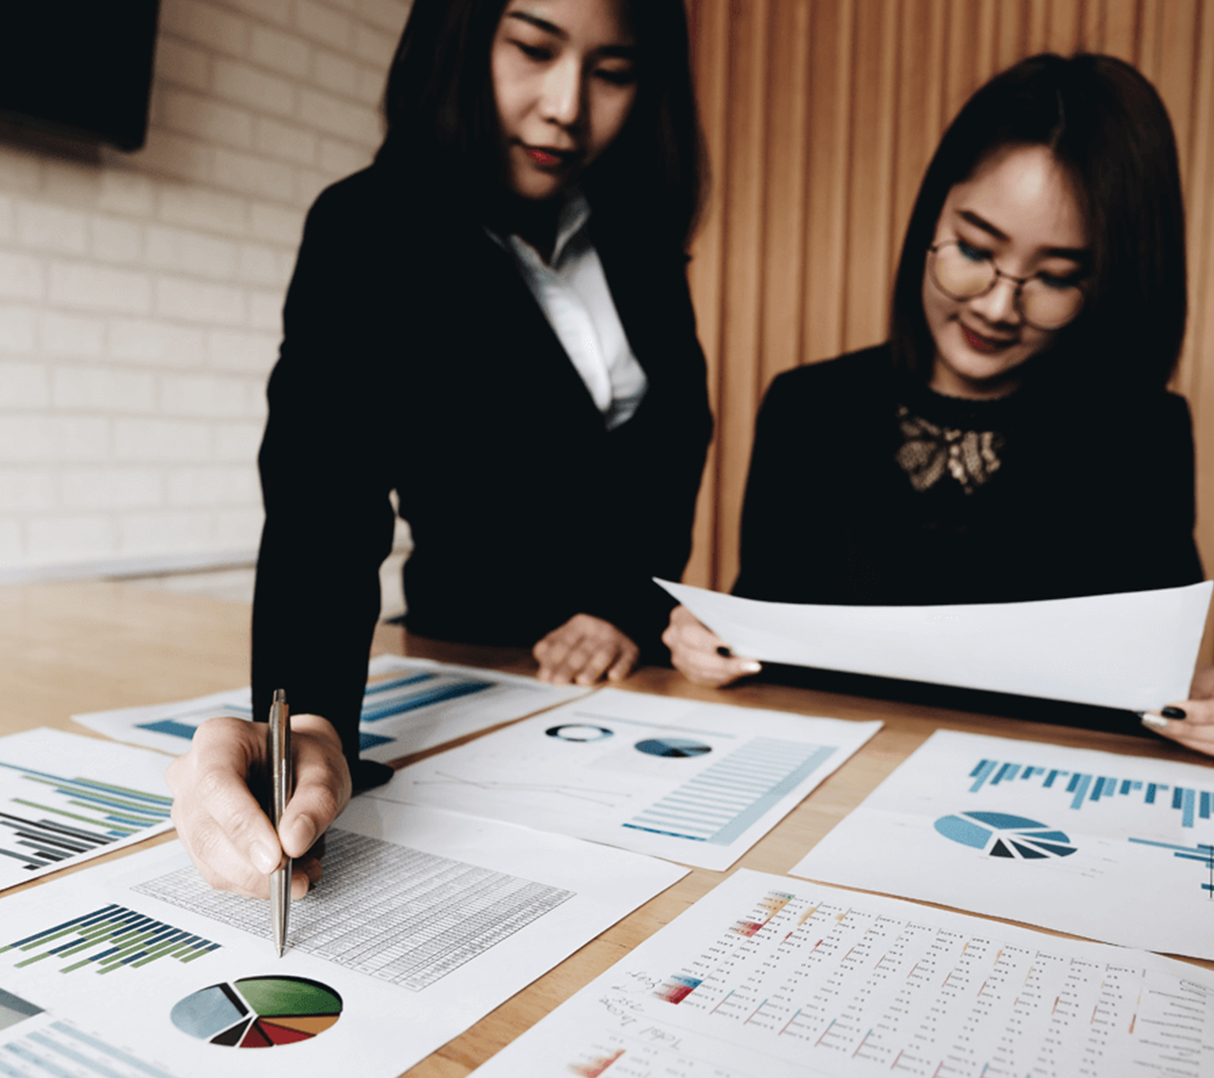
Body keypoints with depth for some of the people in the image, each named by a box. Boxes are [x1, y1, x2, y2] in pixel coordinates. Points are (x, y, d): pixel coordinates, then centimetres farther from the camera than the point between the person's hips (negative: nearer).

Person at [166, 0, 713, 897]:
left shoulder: (638, 223, -6)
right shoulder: (368, 233, -19)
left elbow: (680, 428, 2)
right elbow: (325, 505, -32)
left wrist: (636, 605, -11)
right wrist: (310, 721, -50)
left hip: (633, 647, 5)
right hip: (474, 658, -4)